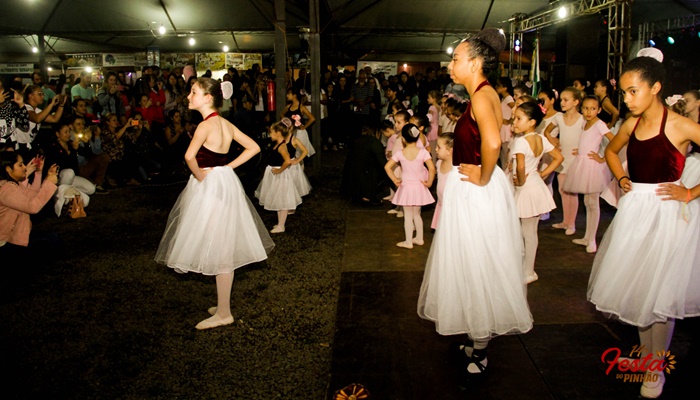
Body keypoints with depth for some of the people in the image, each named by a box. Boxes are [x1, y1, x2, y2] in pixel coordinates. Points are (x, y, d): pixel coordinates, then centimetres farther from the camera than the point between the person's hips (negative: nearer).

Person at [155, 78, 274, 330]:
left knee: (218, 250, 0)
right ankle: (223, 306, 28)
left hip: (211, 187, -9)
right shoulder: (226, 124, 8)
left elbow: (190, 156, -33)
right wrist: (228, 166, 8)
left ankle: (223, 313, 10)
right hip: (224, 182, 9)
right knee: (223, 250, 15)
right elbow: (253, 147, 13)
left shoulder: (206, 125, -17)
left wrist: (199, 176, -16)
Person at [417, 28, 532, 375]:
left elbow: (492, 142, -38)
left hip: (476, 193, -10)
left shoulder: (481, 96, -20)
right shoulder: (484, 94, 10)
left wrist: (483, 178, -24)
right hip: (470, 191, 10)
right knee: (472, 266, 19)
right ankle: (477, 343, 35)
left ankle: (478, 354, 20)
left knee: (476, 268, 3)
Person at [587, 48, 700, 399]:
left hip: (668, 212, -6)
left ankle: (656, 368, 19)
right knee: (636, 286, 13)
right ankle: (645, 351, 33)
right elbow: (611, 150, 24)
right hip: (634, 209, 6)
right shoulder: (631, 124, 3)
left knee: (661, 292, 2)